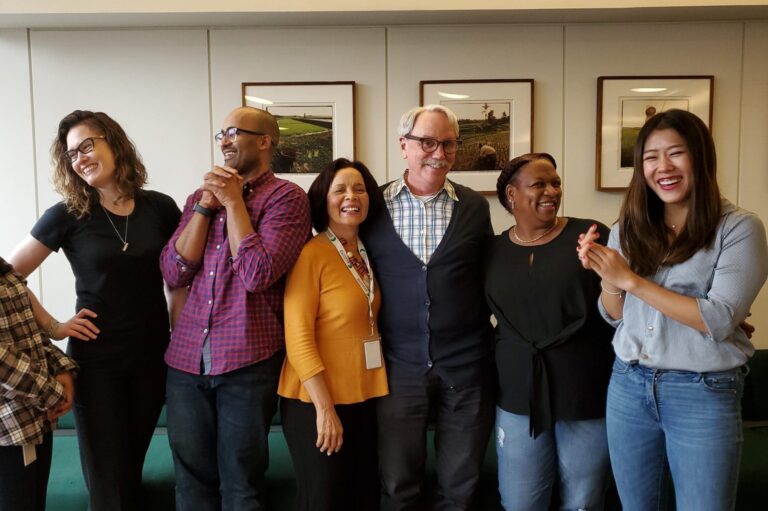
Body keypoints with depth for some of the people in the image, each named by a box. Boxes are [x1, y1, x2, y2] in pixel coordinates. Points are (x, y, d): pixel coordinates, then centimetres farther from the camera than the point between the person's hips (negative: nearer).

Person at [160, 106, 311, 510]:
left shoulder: (286, 197, -5)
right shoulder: (201, 195, 12)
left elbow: (257, 274, -18)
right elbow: (174, 273, 2)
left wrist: (234, 200, -9)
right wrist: (206, 205, -5)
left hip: (248, 361, -5)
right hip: (186, 358, 5)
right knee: (191, 477, 16)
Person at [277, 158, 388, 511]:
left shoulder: (367, 254, 8)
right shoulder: (311, 254, -15)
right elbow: (298, 337, -19)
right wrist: (325, 407, -20)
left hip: (364, 395, 7)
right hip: (317, 401, -7)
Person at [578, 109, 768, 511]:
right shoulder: (628, 228, 4)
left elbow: (719, 320, -18)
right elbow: (613, 315, 8)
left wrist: (631, 280, -21)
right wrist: (607, 278, -13)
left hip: (704, 394, -4)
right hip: (628, 385, 4)